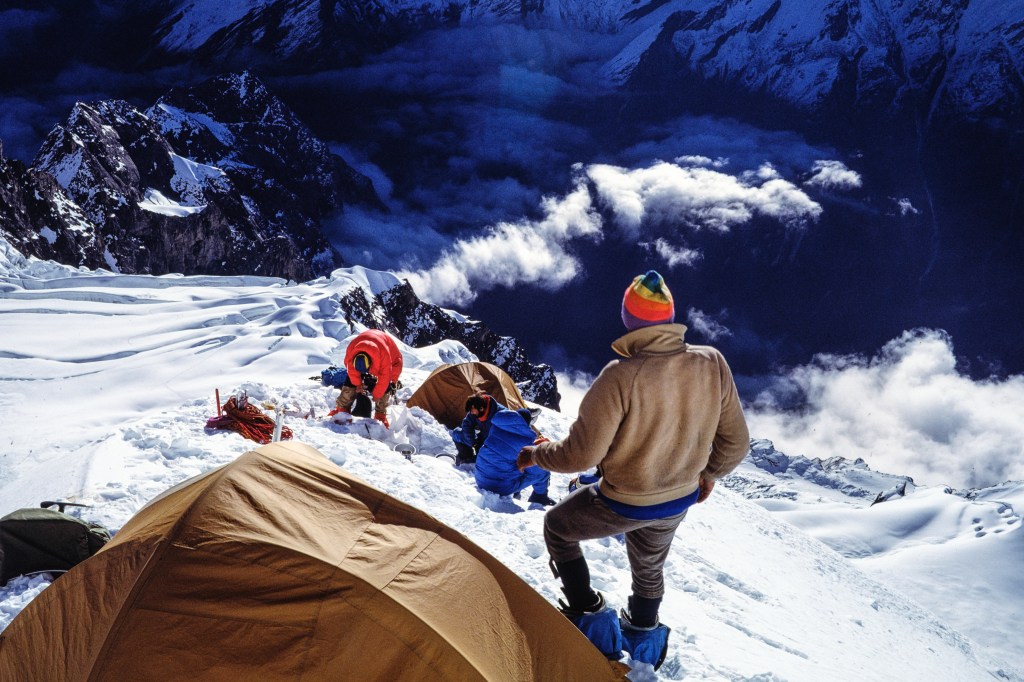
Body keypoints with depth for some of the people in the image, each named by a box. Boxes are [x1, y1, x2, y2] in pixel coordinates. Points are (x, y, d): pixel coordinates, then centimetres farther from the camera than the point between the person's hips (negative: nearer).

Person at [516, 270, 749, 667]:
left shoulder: (620, 376, -31)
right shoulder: (712, 364, -17)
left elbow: (581, 454, -25)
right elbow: (735, 443, -6)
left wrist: (535, 455, -6)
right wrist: (709, 473, 14)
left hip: (623, 505, -5)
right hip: (680, 501, 5)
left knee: (557, 527, 25)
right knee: (649, 567, 34)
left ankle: (587, 612, 27)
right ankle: (643, 634, 56)